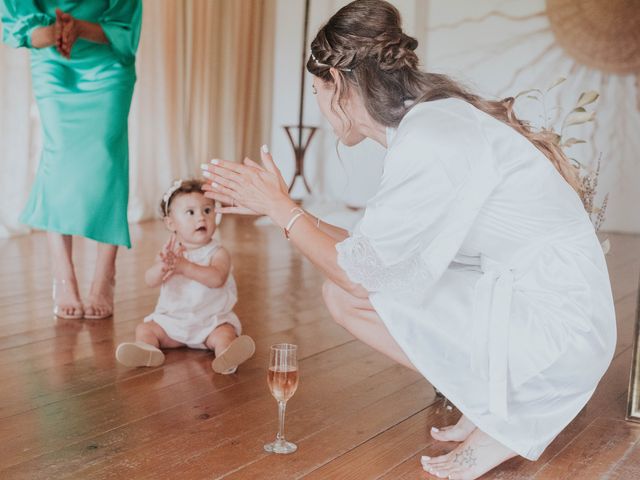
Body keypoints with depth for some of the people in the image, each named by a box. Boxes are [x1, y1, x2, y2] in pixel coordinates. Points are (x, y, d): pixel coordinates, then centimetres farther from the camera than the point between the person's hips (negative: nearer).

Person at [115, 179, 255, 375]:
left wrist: (184, 266, -40)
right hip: (171, 319, 4)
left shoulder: (218, 253, -9)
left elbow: (217, 279, -29)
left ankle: (227, 357, -58)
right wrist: (162, 267, -39)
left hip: (211, 321, -4)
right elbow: (150, 281, -14)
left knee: (224, 334, -30)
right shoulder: (168, 252, 0)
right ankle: (147, 352, -38)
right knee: (144, 329, -11)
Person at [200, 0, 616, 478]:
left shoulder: (428, 139, -21)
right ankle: (494, 405, 12)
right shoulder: (435, 116, 8)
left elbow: (357, 273, -14)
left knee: (346, 294, -8)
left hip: (556, 329, -9)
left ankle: (499, 420, 2)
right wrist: (277, 206, 14)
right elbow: (373, 251, 10)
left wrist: (280, 205, -2)